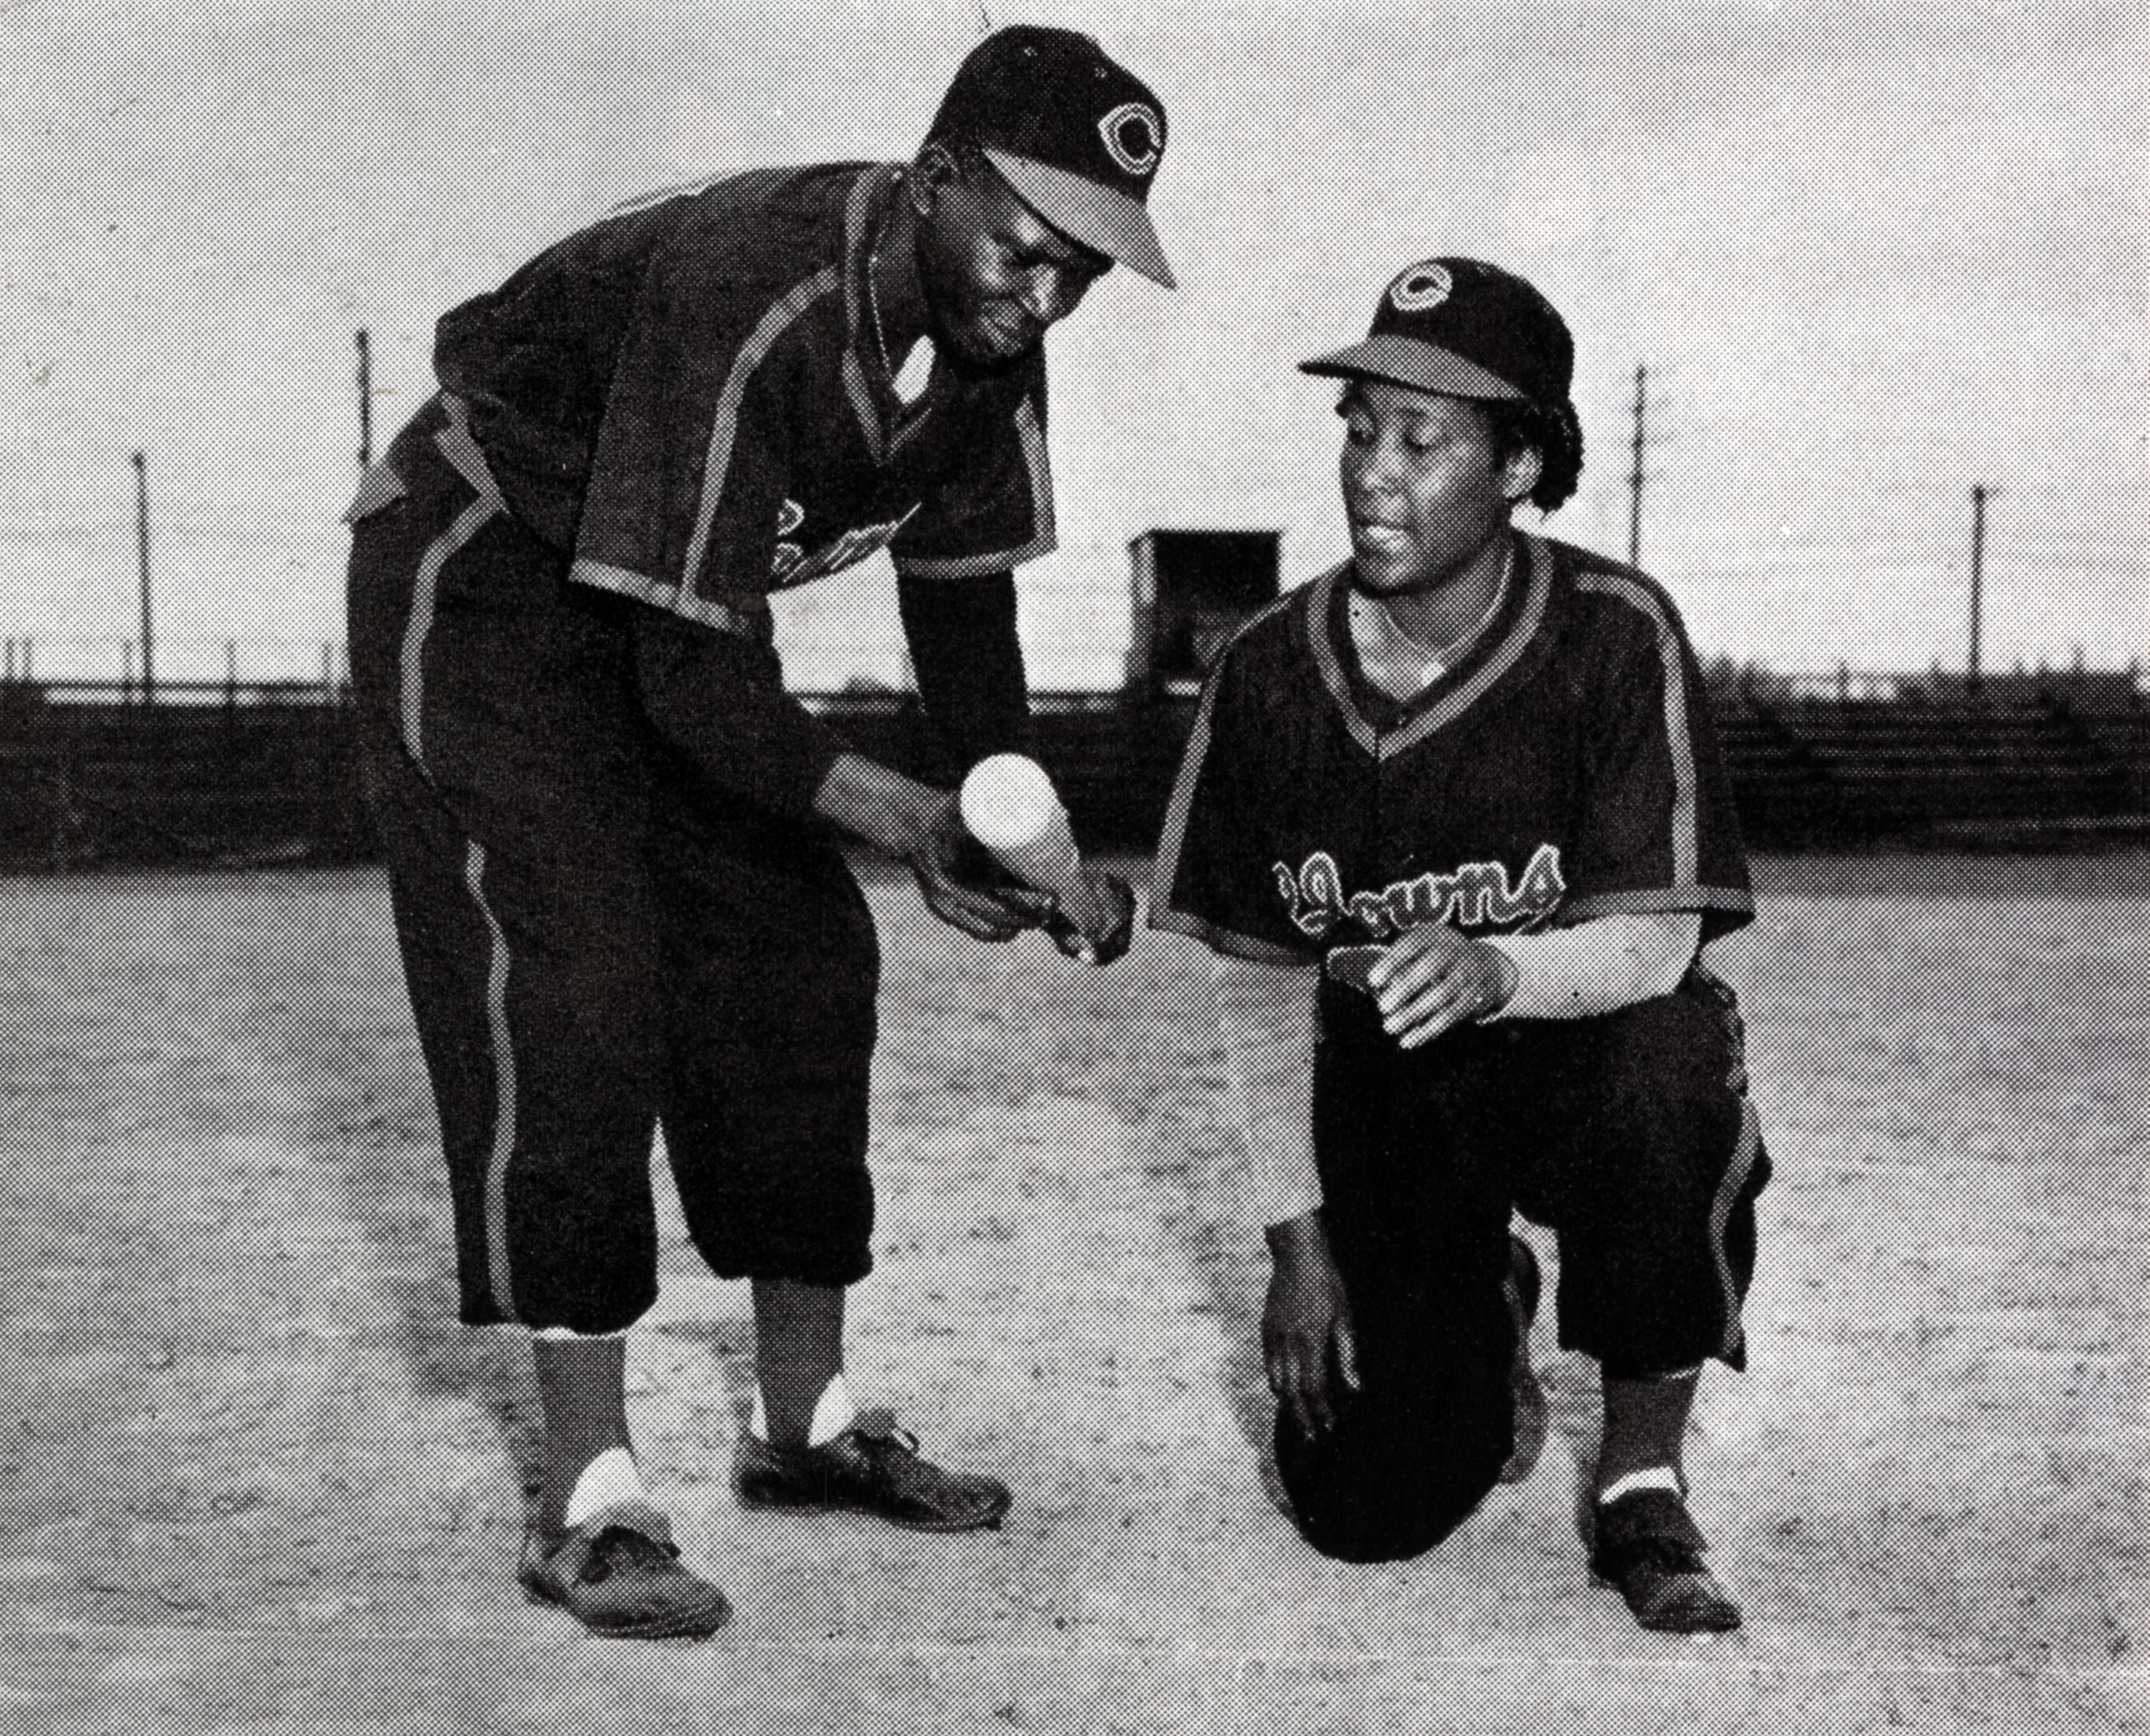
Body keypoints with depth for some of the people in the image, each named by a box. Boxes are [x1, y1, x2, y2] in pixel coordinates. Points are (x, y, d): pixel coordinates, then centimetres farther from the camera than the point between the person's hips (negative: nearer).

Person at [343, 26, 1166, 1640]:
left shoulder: (990, 341, -10)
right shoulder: (750, 300, -35)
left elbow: (965, 609, -1)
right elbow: (694, 684, -35)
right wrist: (914, 820, -42)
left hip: (677, 613, 8)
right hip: (484, 583, -8)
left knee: (802, 965, 3)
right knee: (572, 1003, -16)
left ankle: (806, 1419, 15)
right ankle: (588, 1500, -8)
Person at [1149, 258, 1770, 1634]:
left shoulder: (1614, 635, -15)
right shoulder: (1272, 672, -7)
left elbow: (1654, 943, -20)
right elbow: (1259, 979, 0)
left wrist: (1498, 969, -43)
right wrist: (1299, 1237, -3)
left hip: (1578, 1054, -2)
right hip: (1385, 1098, 2)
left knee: (1670, 1050, -39)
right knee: (1366, 1510, -11)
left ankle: (1643, 1485, -15)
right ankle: (1478, 1316, 26)